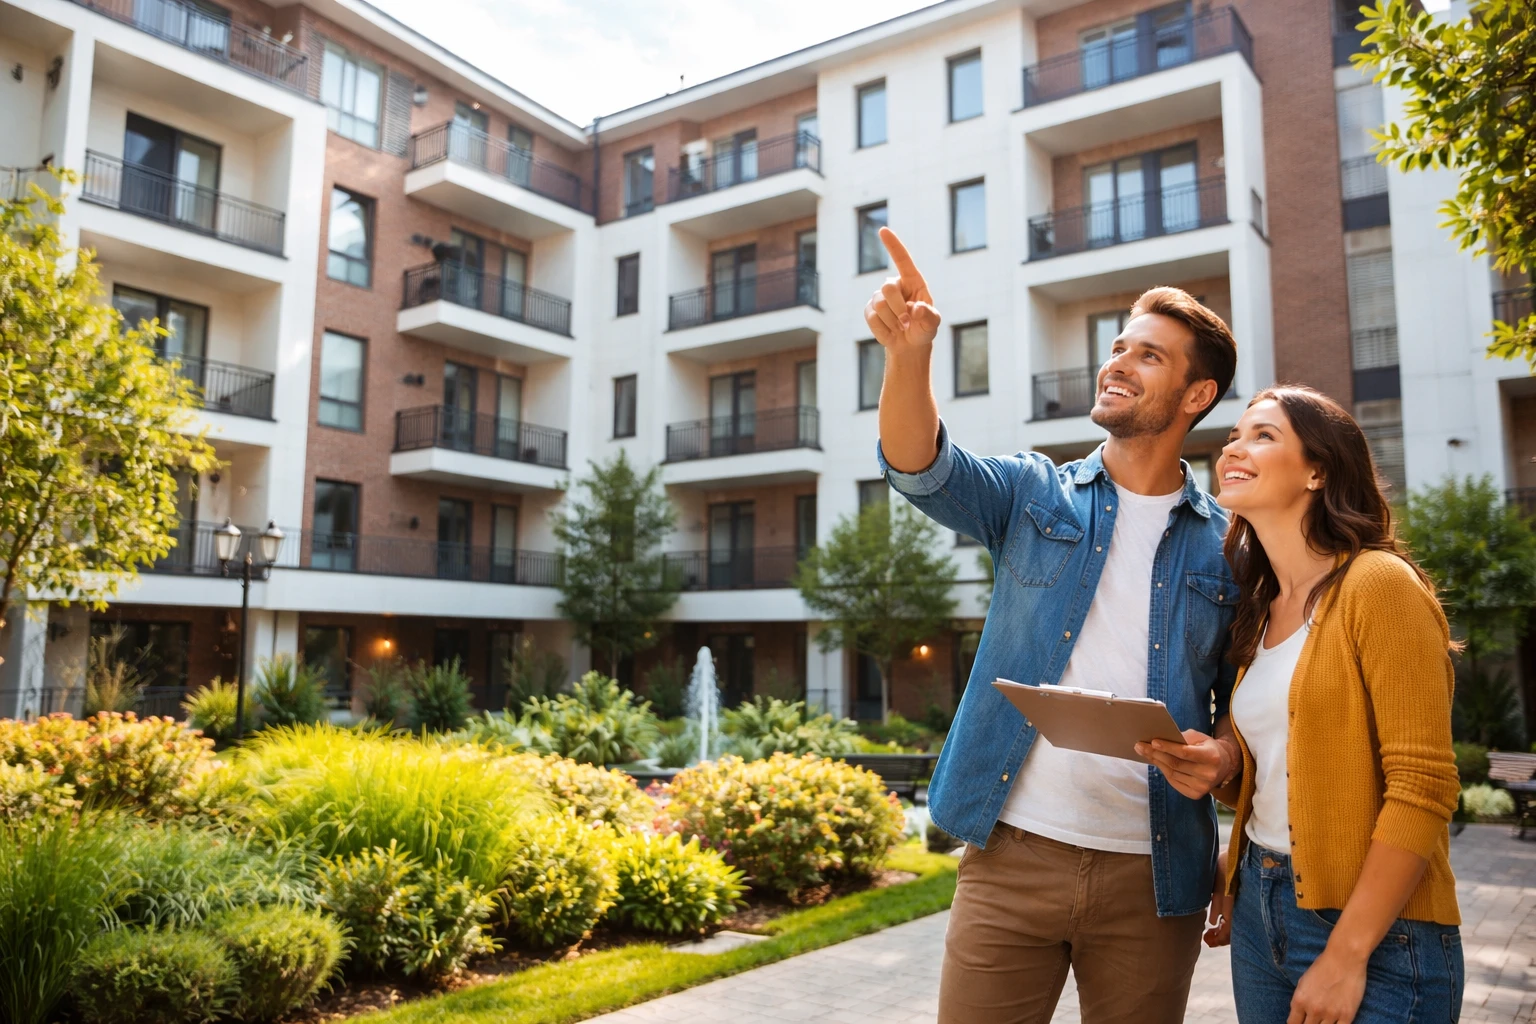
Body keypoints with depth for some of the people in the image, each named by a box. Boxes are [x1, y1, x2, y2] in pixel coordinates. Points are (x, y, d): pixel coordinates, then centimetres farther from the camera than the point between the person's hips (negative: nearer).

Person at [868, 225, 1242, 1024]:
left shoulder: (1228, 546, 4)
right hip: (1012, 855, 0)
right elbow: (922, 471, -15)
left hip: (1151, 875, 1)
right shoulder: (1034, 496, 4)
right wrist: (907, 355, -31)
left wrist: (1220, 758, -14)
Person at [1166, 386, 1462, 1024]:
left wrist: (1345, 956, -18)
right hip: (1260, 911, 7)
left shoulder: (1378, 584, -12)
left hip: (1373, 930, -6)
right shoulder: (1260, 611, 8)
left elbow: (1423, 786, -17)